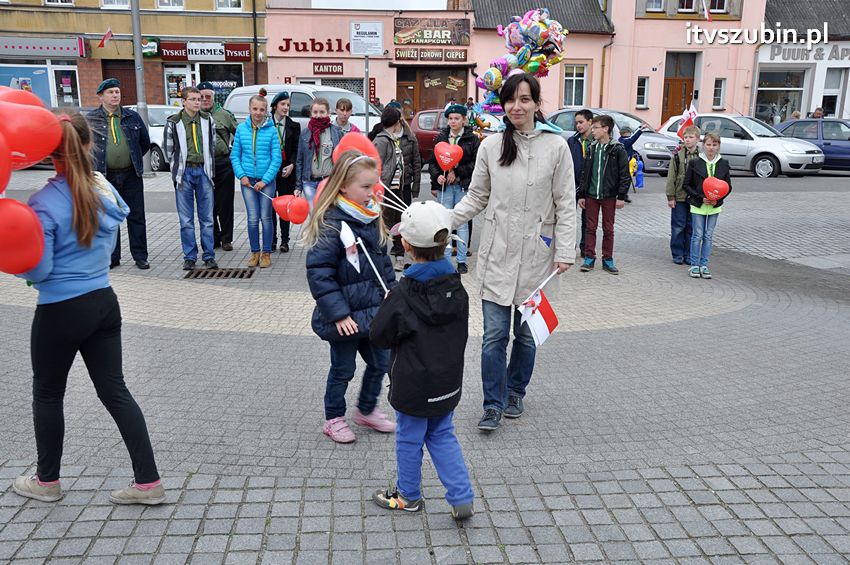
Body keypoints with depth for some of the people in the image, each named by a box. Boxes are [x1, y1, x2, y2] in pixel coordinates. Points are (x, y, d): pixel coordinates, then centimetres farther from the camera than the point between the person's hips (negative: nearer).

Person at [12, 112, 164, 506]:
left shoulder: (45, 203, -18)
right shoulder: (105, 190, 1)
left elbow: (37, 270, -15)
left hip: (61, 311, -5)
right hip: (104, 302, 5)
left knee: (47, 393, 16)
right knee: (114, 391, 11)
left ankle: (47, 481, 34)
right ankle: (148, 481, 12)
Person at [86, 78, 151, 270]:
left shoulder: (132, 117, 6)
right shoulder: (91, 119, 2)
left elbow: (145, 142, 15)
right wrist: (95, 164, 7)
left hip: (131, 175, 1)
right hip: (105, 176, 0)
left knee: (136, 217, 4)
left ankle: (140, 256, 11)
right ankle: (112, 257, 16)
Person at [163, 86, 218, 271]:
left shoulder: (207, 120, 5)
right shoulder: (173, 123, -2)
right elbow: (168, 149, 7)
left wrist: (207, 166, 13)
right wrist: (179, 167, 7)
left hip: (203, 171, 2)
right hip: (184, 173, -1)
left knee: (207, 218, 4)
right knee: (186, 220, 3)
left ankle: (209, 257, 10)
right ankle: (190, 257, 11)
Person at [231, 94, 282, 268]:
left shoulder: (271, 130, -5)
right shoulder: (241, 128, 2)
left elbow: (277, 158, -6)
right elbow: (235, 155, 7)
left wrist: (265, 180, -11)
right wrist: (241, 175, -6)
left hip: (267, 180, -2)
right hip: (247, 180, 2)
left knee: (266, 217, 5)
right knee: (252, 218, 3)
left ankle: (266, 253, 16)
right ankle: (255, 252, 17)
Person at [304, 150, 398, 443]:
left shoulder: (372, 219, 5)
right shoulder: (330, 224, -20)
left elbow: (384, 261, 16)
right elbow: (319, 273, -23)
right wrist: (338, 314, -23)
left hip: (373, 312, 7)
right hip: (346, 317, -7)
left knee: (380, 362, 17)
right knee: (343, 369, 9)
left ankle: (367, 410, 39)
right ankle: (334, 419, 31)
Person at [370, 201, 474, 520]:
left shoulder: (403, 295, -23)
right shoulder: (457, 289, -6)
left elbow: (378, 337, -13)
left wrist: (387, 308, 4)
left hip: (414, 385, -5)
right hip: (448, 382, 5)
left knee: (409, 439, 15)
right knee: (442, 435, 21)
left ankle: (408, 496, 34)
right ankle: (461, 498, 17)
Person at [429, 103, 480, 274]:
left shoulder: (472, 139, 2)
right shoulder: (441, 137, 9)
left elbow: (476, 163, -4)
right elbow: (432, 161, 10)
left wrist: (457, 172, -12)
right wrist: (437, 176, -7)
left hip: (464, 186, -2)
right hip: (444, 185, 2)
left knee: (462, 223, 2)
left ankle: (462, 260, 9)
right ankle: (445, 259, 11)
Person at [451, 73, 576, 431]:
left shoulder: (556, 146, -2)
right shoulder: (491, 146, 3)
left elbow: (565, 204, -1)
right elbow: (476, 198, 8)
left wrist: (565, 251, -7)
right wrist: (445, 221, -6)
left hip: (536, 254, 0)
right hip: (497, 253, 1)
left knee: (527, 333, 12)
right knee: (494, 335, 0)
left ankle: (515, 392, 33)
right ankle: (494, 404, 13)